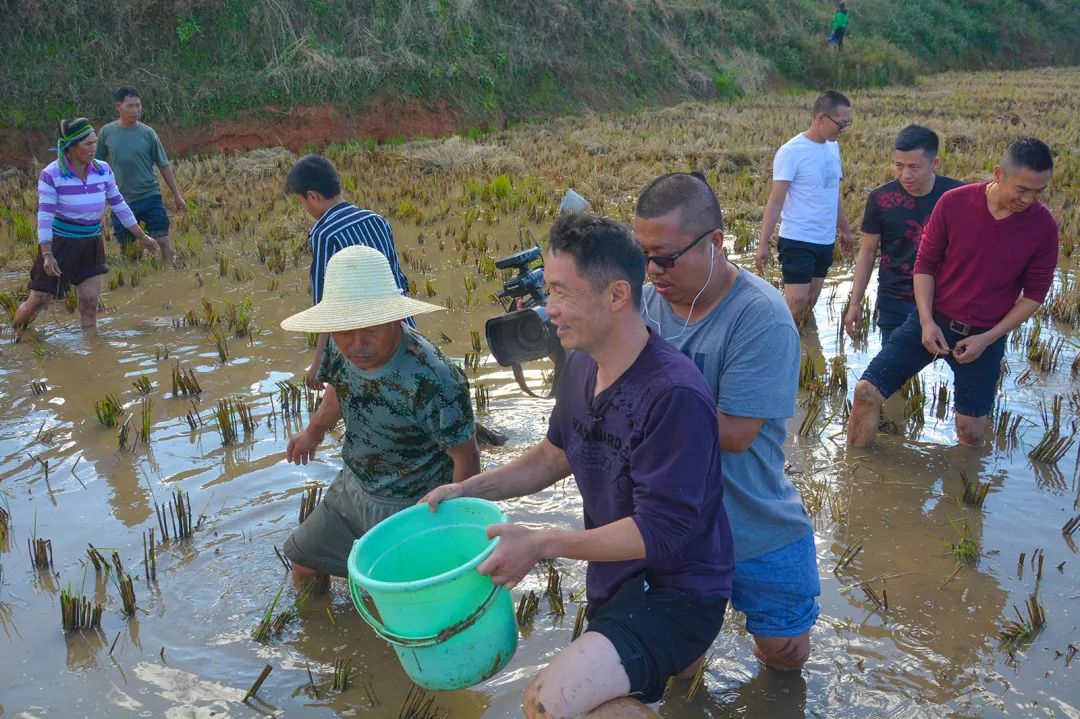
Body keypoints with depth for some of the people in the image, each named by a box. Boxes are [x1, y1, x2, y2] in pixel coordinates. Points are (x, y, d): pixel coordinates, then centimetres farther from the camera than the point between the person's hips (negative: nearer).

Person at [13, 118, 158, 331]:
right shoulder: (51, 175, -15)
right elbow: (45, 217, -16)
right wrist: (47, 255, -23)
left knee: (90, 304, 0)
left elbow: (119, 206, 8)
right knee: (38, 302, 6)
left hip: (92, 245, 3)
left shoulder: (103, 170, -3)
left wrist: (142, 237, 11)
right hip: (60, 244, -3)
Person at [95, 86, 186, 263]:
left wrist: (177, 195, 3)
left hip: (150, 197, -1)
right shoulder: (107, 132, -2)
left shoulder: (148, 133, -3)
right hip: (121, 200, 1)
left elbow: (164, 166, 3)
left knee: (163, 240, -7)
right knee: (125, 247, 10)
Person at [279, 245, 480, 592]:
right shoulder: (342, 348, -14)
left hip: (407, 509, -7)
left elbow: (466, 458, -24)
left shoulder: (434, 381, -36)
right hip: (352, 486, 7)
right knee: (304, 568, 22)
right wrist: (314, 431, 27)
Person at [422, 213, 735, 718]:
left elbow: (660, 531, -27)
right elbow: (555, 455, 13)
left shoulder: (674, 395, -30)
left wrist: (541, 544, -25)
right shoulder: (581, 366, -4)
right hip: (613, 582, 8)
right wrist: (468, 489, 2)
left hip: (676, 593, -8)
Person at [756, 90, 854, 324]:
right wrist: (763, 243, -18)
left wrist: (845, 229, 23)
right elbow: (776, 200, -14)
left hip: (825, 242, 7)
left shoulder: (832, 147, 9)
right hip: (797, 241, -7)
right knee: (796, 303, -11)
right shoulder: (791, 152, -12)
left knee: (810, 304, 11)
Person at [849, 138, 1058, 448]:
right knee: (867, 391, -8)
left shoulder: (1043, 226, -11)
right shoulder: (953, 202, -13)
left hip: (985, 337, 0)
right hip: (932, 321, 0)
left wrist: (987, 339, -10)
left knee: (971, 433, 6)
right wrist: (926, 321, -12)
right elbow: (925, 263, -3)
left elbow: (1035, 293, -2)